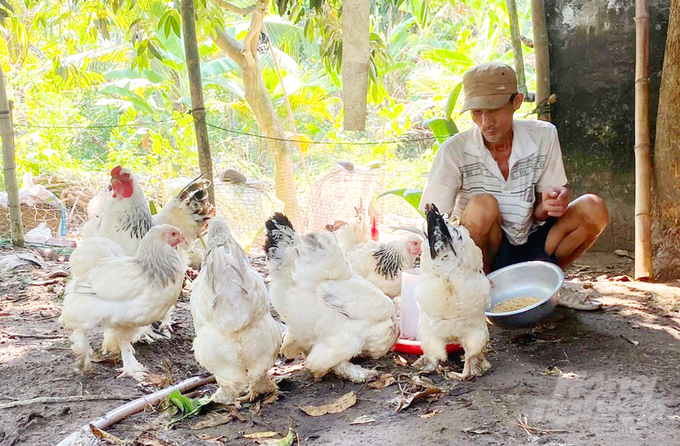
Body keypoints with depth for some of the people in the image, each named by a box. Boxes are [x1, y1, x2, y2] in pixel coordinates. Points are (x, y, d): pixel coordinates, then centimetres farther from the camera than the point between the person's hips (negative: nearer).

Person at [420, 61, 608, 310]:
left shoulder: (543, 136, -6)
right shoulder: (454, 152, -15)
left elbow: (540, 213, -2)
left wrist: (550, 205, -26)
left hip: (528, 247, 4)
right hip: (481, 254, -3)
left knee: (593, 209, -16)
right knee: (484, 205, -33)